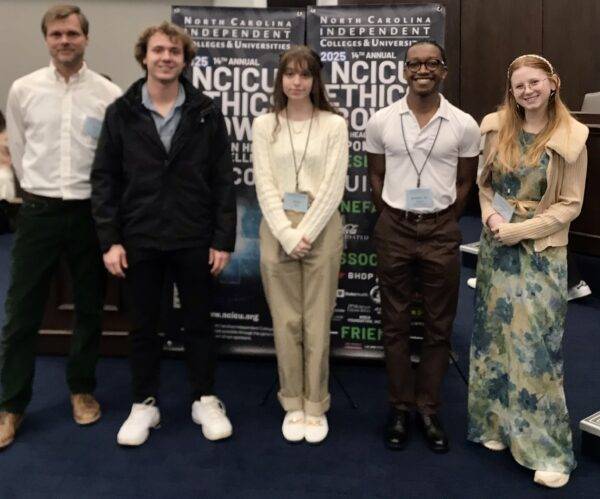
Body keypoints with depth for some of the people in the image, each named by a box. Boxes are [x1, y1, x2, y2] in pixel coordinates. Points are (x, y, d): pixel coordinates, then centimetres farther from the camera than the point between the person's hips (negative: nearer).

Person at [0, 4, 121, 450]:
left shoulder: (109, 94, -3)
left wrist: (95, 195, 7)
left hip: (90, 212, 0)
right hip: (38, 212, 1)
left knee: (90, 309, 11)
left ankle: (82, 389, 30)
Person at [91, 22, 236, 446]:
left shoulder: (206, 112, 0)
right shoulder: (121, 113, 1)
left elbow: (223, 180, -1)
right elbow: (104, 179, 1)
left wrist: (223, 239, -5)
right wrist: (109, 239, -5)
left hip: (194, 239, 0)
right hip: (139, 239, 1)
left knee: (199, 322, 11)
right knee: (143, 326, 12)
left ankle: (205, 400, 27)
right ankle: (145, 403, 28)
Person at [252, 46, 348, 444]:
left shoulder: (334, 125, 1)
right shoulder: (264, 125, 6)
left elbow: (333, 187, -4)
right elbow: (265, 187, -1)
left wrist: (306, 233, -12)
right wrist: (287, 234, -11)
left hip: (322, 228, -1)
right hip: (277, 229, 1)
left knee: (317, 322, 3)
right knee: (286, 321, 6)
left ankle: (316, 406, 18)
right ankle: (293, 405, 20)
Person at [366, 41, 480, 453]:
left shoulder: (464, 125, -2)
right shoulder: (381, 121, 0)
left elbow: (464, 183, 7)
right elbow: (376, 176, 9)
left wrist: (443, 223, 1)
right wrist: (393, 219, 4)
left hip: (441, 232, 0)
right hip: (394, 229, 0)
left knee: (439, 325, 7)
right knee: (396, 323, 8)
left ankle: (428, 408, 22)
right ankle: (400, 407, 21)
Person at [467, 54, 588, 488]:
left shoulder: (570, 138, -8)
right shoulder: (496, 128, 3)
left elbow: (571, 205, -7)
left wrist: (519, 229, -15)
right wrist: (491, 216, -8)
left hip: (542, 252, -4)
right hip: (496, 246, 4)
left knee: (536, 343, -3)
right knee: (496, 334, 11)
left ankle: (548, 447, 9)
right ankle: (498, 423, 28)